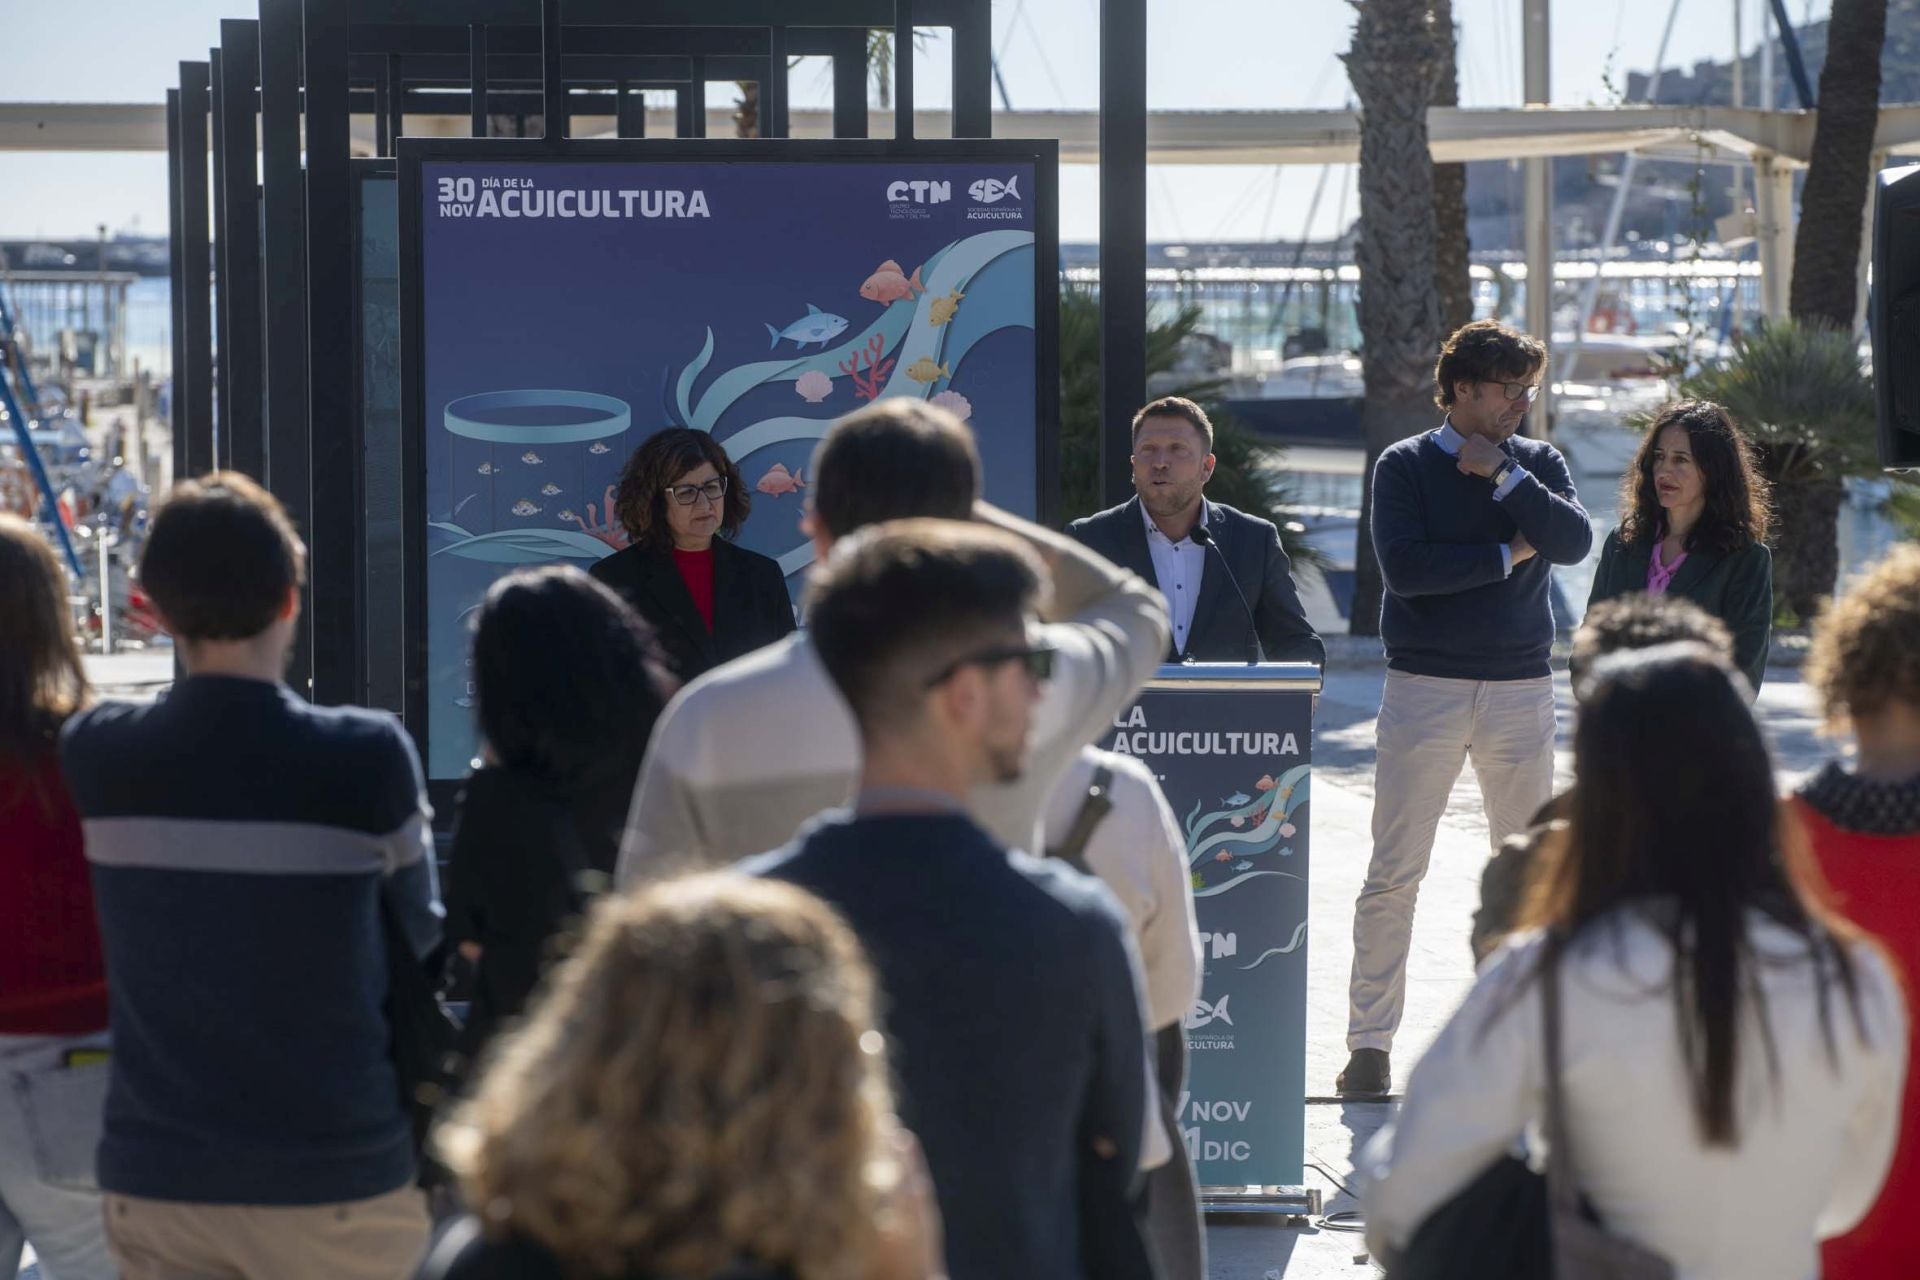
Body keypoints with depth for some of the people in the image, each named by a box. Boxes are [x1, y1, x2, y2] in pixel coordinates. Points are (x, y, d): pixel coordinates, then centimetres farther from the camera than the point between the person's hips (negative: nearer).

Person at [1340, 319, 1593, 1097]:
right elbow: (1404, 565, -13)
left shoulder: (1537, 464, 10)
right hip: (1424, 685, -3)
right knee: (1395, 873, -4)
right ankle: (1370, 1042, 1)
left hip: (1521, 688, 3)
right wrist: (1507, 555, -8)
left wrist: (1500, 474, -11)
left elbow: (1572, 542, -7)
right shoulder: (1404, 466, 1)